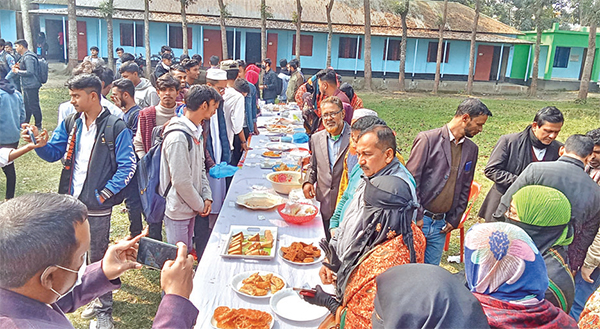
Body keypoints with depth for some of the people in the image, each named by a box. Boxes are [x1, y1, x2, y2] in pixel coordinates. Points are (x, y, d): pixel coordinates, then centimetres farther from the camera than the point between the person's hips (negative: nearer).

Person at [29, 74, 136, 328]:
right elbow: (53, 154, 11)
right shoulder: (70, 123, 6)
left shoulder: (115, 127, -12)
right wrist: (38, 142, -9)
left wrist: (104, 193, -16)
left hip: (97, 207, -5)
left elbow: (128, 166, -14)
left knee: (98, 259, 7)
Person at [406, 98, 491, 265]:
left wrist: (454, 219, 9)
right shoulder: (428, 139, -10)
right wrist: (416, 216, -12)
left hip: (442, 223, 5)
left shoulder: (471, 149, 10)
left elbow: (465, 189, 15)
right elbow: (411, 179, -10)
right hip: (418, 220, -5)